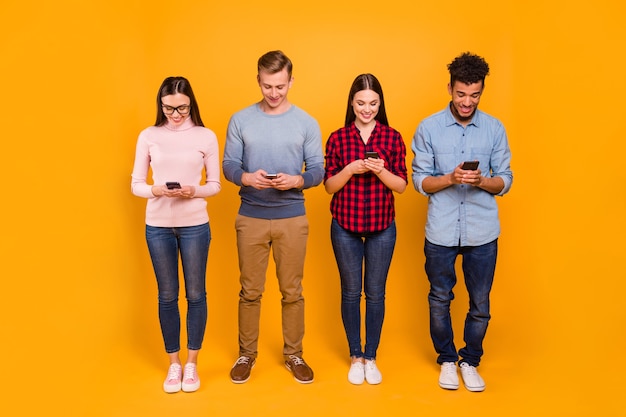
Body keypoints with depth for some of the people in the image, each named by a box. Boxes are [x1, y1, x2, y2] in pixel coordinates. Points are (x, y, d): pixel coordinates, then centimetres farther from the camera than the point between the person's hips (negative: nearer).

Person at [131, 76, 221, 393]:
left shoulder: (206, 137, -1)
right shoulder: (148, 136, 1)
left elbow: (215, 184, 2)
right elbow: (135, 184, 2)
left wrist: (195, 191, -18)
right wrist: (156, 190, -18)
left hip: (195, 225, -1)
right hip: (158, 226, 1)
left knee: (195, 294, 7)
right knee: (167, 295, 10)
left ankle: (192, 363, 23)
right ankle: (174, 364, 25)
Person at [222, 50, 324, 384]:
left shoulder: (307, 123, 0)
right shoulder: (240, 120, 1)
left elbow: (318, 171, -1)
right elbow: (228, 166, 1)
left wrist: (295, 180, -21)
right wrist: (247, 178, -20)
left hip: (292, 218, 0)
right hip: (250, 218, 1)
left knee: (292, 291, 9)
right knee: (250, 291, 10)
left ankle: (293, 354, 26)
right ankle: (247, 354, 27)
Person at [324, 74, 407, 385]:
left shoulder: (393, 138, 0)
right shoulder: (338, 138, -1)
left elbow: (401, 186, 0)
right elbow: (329, 185, 0)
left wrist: (380, 171, -18)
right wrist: (350, 169, -17)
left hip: (381, 226, 0)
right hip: (345, 226, 0)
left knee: (375, 293, 9)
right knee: (351, 292, 9)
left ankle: (371, 357, 25)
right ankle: (355, 356, 25)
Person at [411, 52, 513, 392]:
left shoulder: (495, 129, 1)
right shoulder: (428, 128, -3)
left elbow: (505, 181, 3)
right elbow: (420, 180, -2)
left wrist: (482, 180, -19)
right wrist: (450, 178, -20)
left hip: (482, 232, 1)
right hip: (440, 232, -1)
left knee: (480, 303, 10)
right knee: (440, 299, 12)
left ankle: (470, 361, 32)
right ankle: (447, 360, 34)